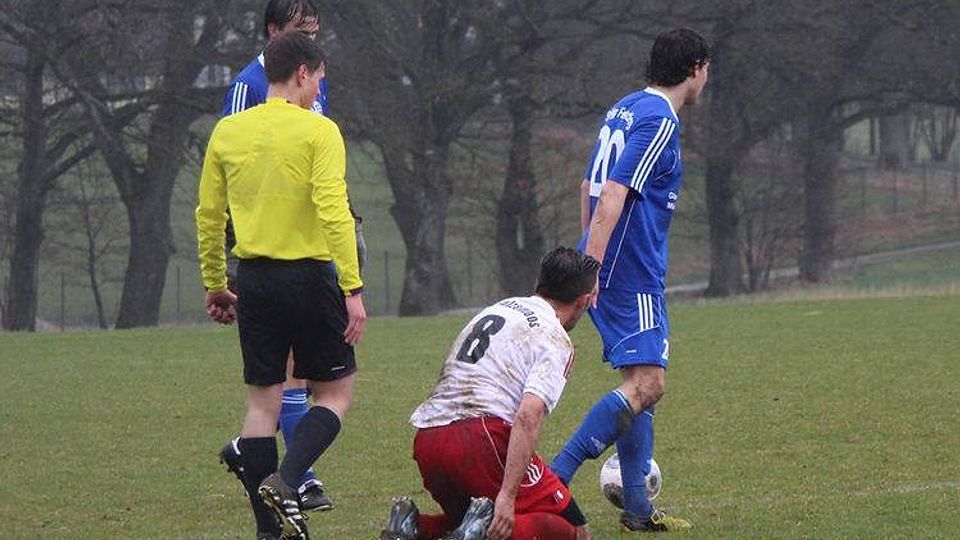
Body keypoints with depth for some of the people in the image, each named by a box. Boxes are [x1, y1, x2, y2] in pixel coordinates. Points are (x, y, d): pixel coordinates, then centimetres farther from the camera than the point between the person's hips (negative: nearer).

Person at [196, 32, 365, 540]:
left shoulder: (227, 132, 6)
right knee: (335, 392, 8)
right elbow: (334, 211, -17)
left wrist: (214, 284, 20)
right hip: (309, 277, -5)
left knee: (262, 400, 10)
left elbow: (208, 214, 10)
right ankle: (285, 480, -15)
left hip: (255, 279, 5)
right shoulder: (318, 131, -8)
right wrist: (353, 288, -17)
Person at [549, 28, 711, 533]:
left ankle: (637, 508, 12)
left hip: (613, 271, 10)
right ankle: (552, 482, -19)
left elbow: (589, 188, 22)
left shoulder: (624, 109, 16)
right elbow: (613, 196, -22)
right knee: (646, 385, -13)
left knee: (640, 383, 12)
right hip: (631, 276, -10)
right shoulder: (660, 121, -14)